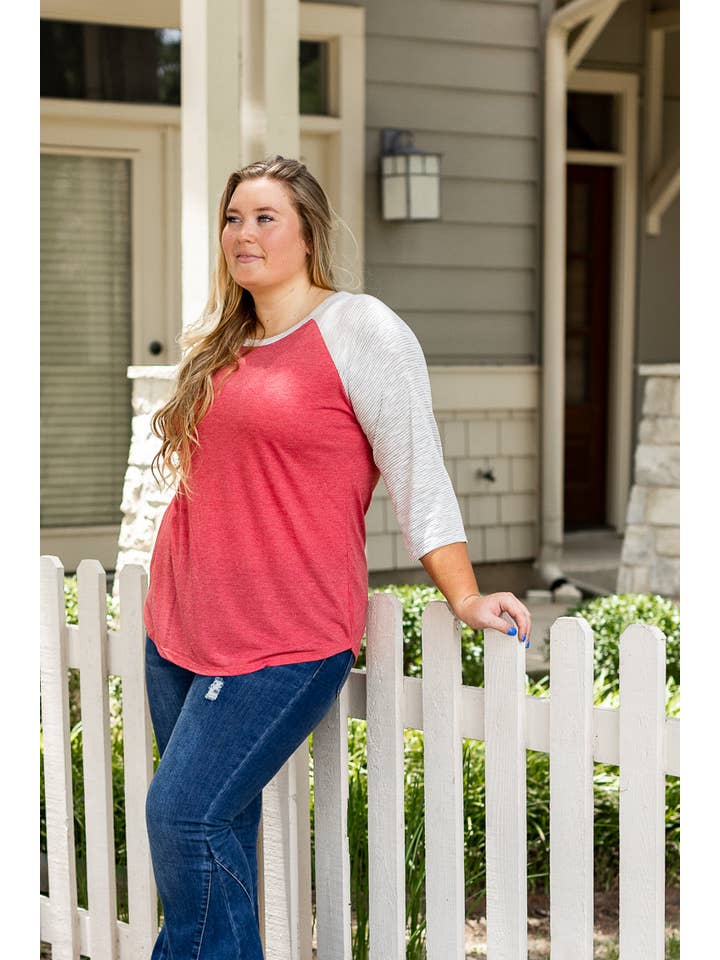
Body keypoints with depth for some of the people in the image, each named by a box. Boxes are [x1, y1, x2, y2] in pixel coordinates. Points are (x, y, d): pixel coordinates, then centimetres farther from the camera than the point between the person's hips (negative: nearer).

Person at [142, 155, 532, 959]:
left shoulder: (359, 329, -6)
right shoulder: (215, 344, 15)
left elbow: (418, 475, -9)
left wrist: (464, 598, -13)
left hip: (285, 637, -7)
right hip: (180, 623, 7)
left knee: (185, 817, -12)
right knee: (220, 821, 11)